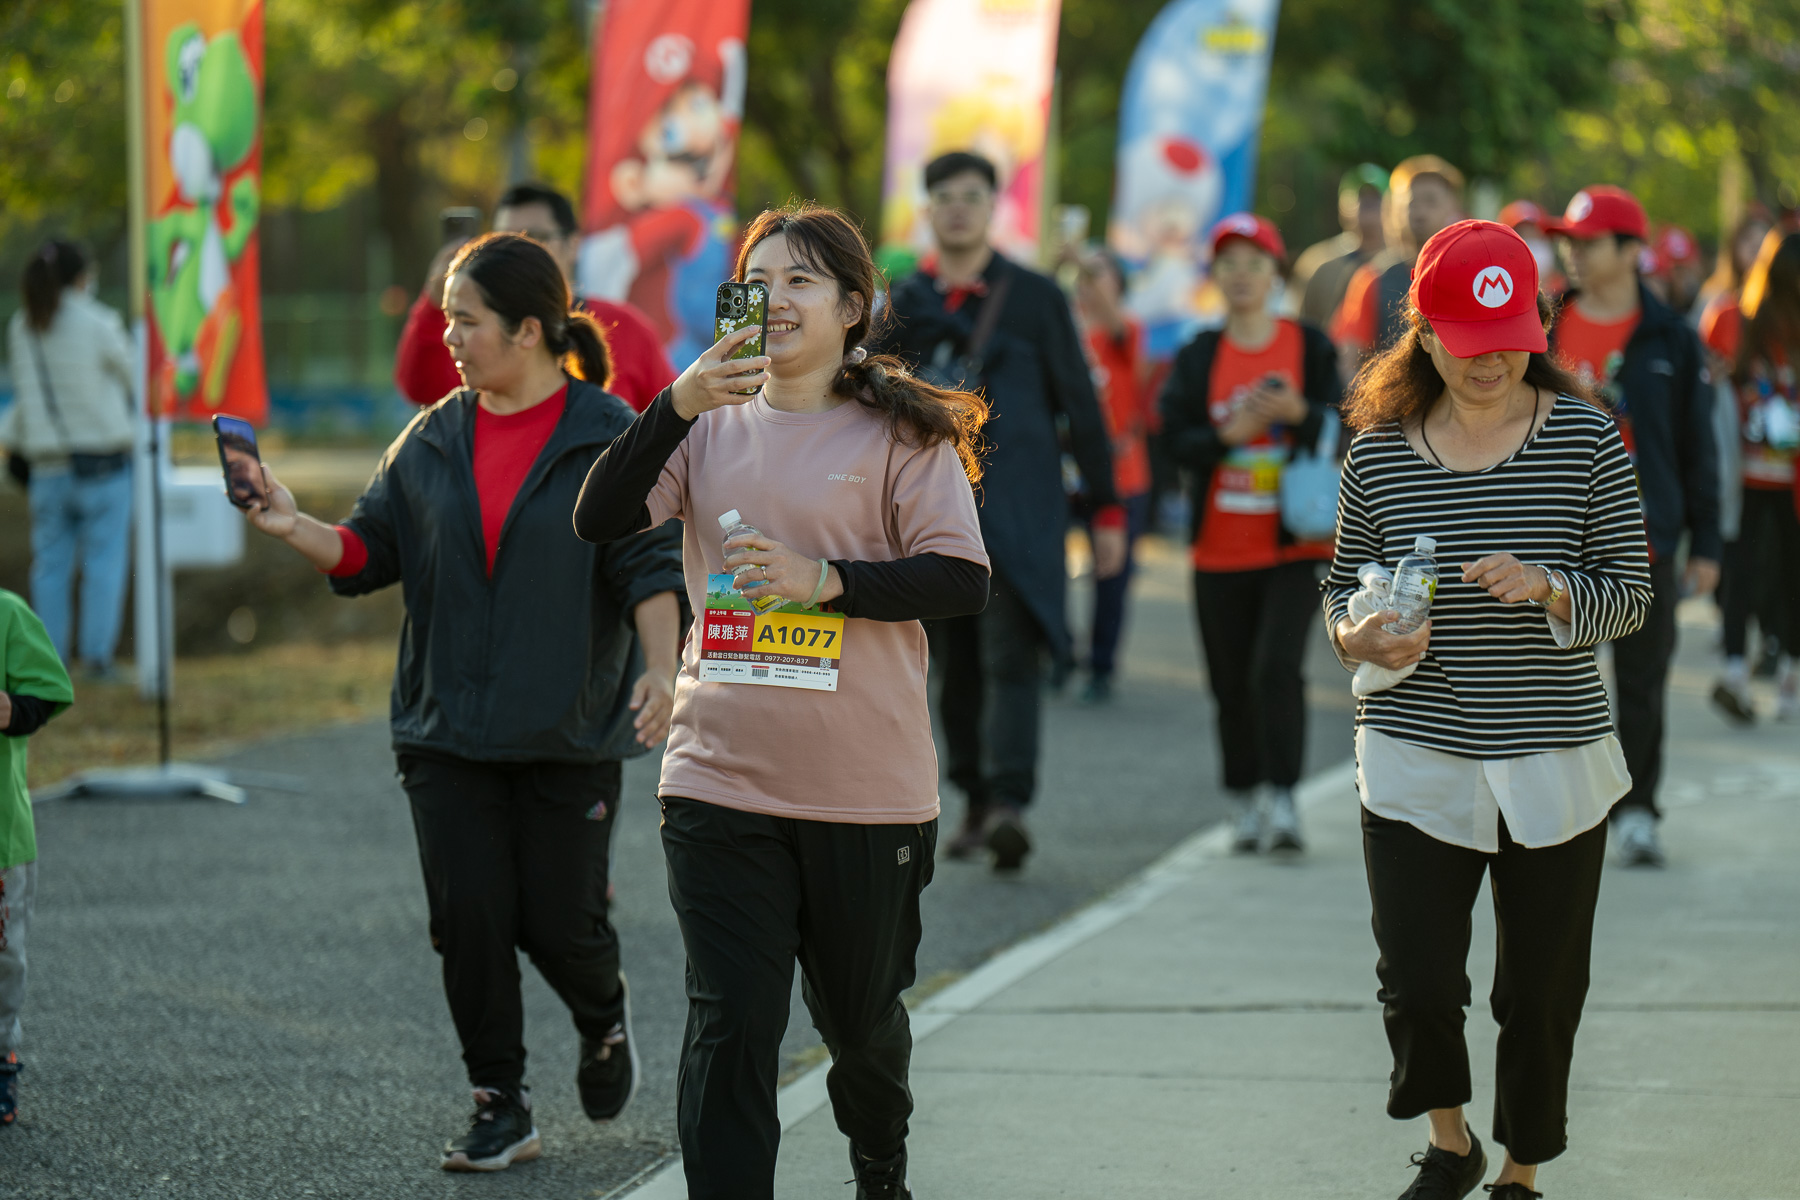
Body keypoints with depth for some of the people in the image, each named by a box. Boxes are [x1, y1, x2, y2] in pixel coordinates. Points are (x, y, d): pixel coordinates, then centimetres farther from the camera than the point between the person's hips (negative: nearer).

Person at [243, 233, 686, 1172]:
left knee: (559, 919, -1)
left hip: (569, 733, -4)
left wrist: (660, 667, -21)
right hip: (447, 733, 4)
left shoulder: (610, 437, -5)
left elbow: (651, 564, -8)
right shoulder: (432, 441, 8)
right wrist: (294, 528, -9)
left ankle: (605, 1024, 33)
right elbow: (371, 553, 9)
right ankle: (500, 1110, 9)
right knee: (468, 920, -2)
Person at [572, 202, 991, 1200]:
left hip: (868, 784, -1)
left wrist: (825, 580, -19)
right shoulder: (712, 427, 7)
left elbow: (963, 581, -8)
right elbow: (600, 520, -5)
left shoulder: (902, 434, -1)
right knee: (730, 1026, -8)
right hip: (721, 778, 1)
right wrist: (675, 407, -17)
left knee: (860, 1013, 17)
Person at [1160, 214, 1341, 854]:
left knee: (1278, 667, -16)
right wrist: (1233, 433, -19)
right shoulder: (1199, 357, 7)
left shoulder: (1309, 345, 3)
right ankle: (1245, 806, 17)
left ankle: (1284, 802, -15)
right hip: (1221, 548, 3)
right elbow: (1179, 439, -2)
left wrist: (1298, 412, -22)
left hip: (1294, 543, -2)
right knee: (1231, 682, 6)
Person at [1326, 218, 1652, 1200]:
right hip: (1416, 759, 0)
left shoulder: (1584, 436, -4)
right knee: (1416, 986, -6)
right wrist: (1358, 635, -11)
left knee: (1541, 993, 7)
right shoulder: (1380, 448, -1)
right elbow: (1343, 583, 11)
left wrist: (1547, 588, -21)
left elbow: (1631, 595, -1)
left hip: (1553, 764, 0)